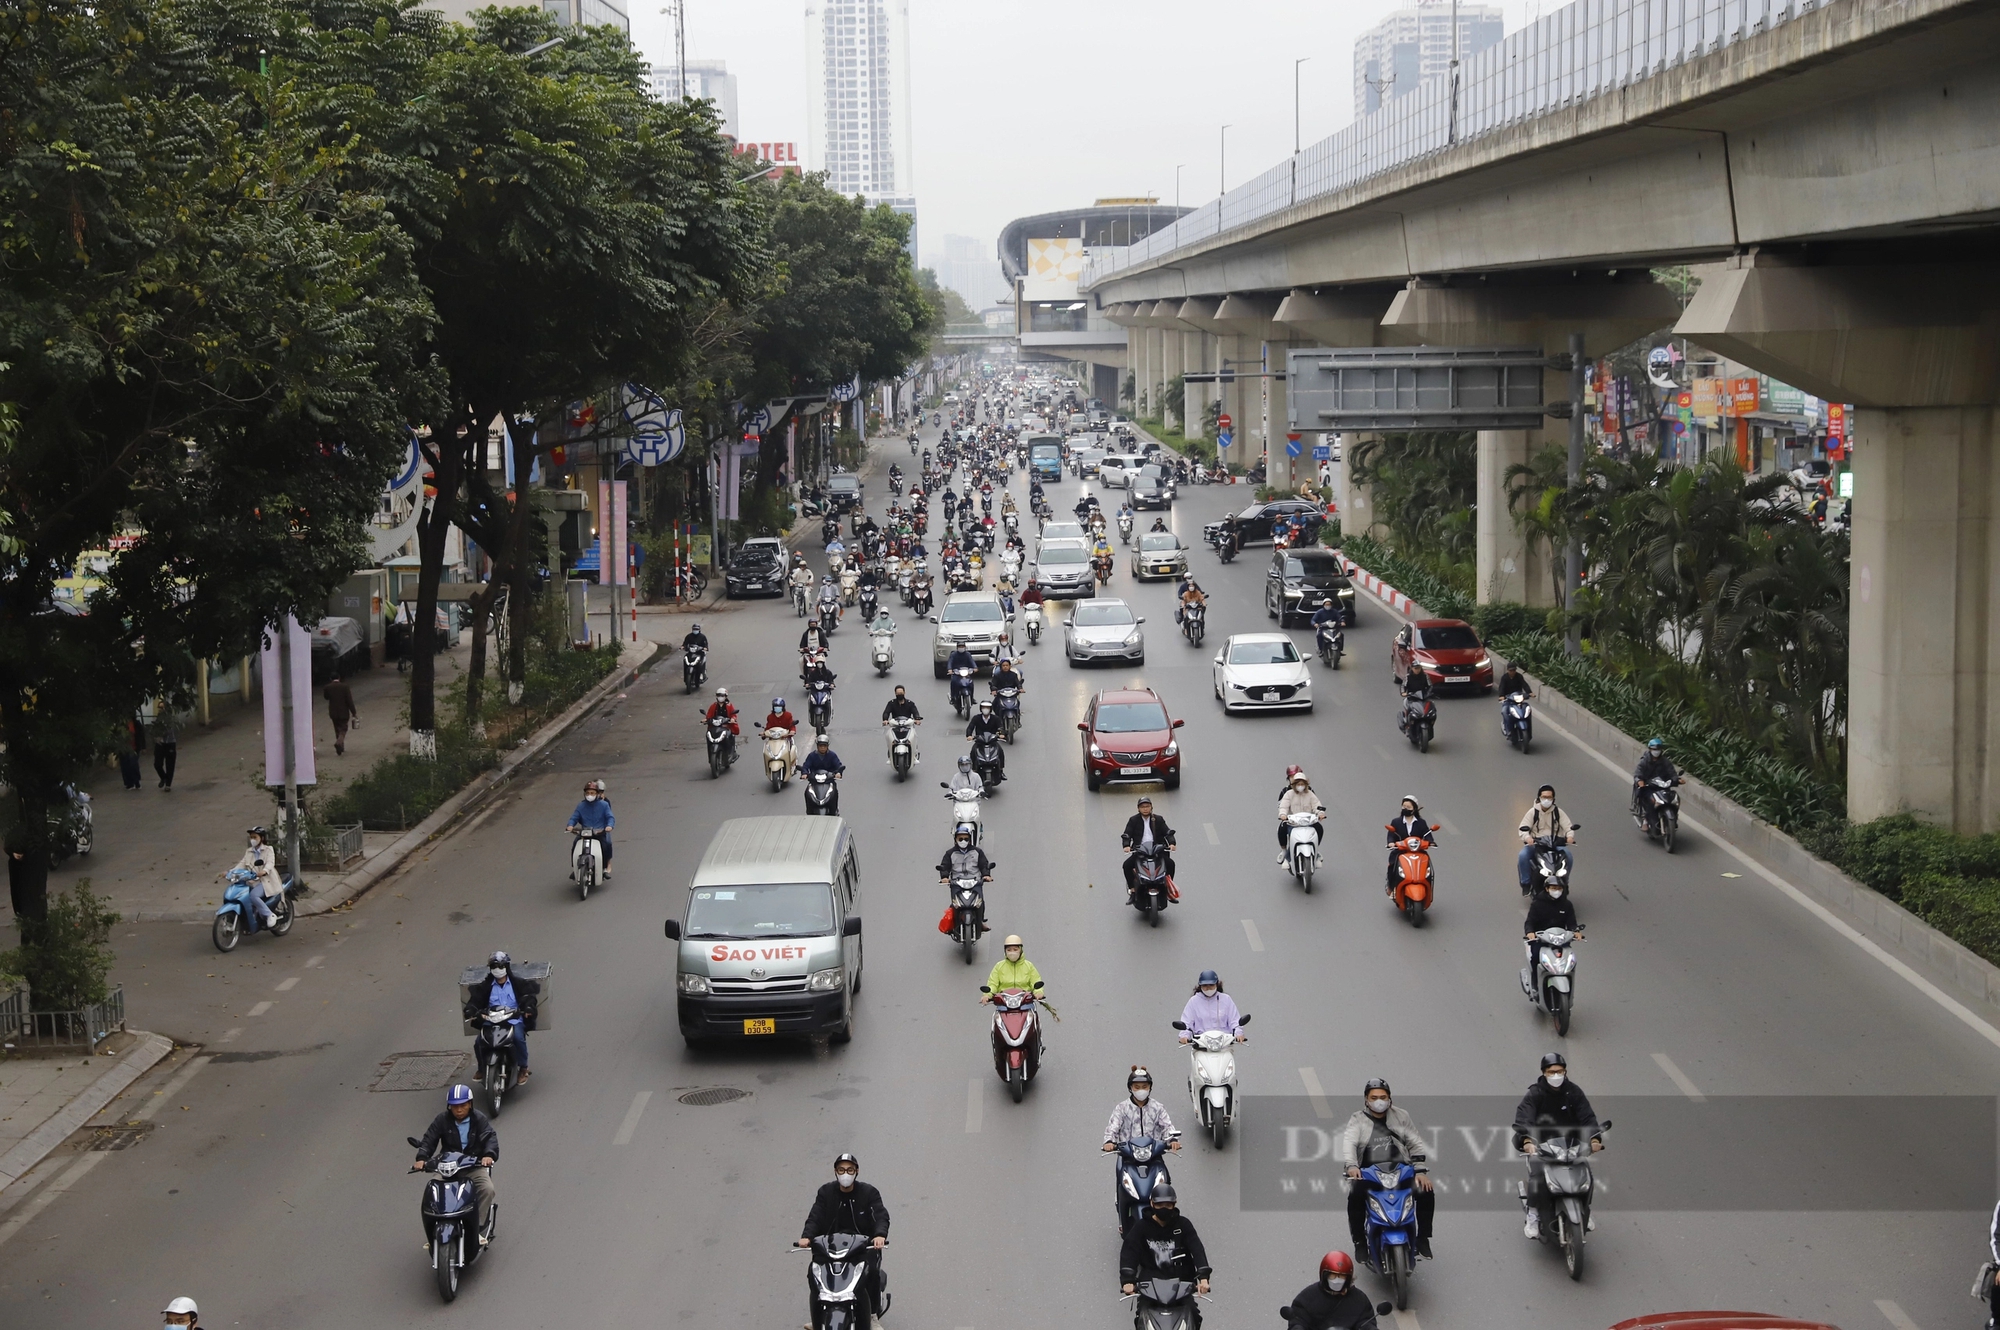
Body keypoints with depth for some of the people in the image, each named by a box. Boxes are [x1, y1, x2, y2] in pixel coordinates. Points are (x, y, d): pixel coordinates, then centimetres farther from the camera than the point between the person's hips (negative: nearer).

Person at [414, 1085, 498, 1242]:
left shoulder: (479, 1120, 0)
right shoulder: (442, 1120, 3)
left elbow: (490, 1137, -12)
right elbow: (429, 1139, -4)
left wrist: (489, 1155, -33)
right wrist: (422, 1158, -23)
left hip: (474, 1165, -1)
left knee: (487, 1189, -27)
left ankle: (478, 1228, -16)